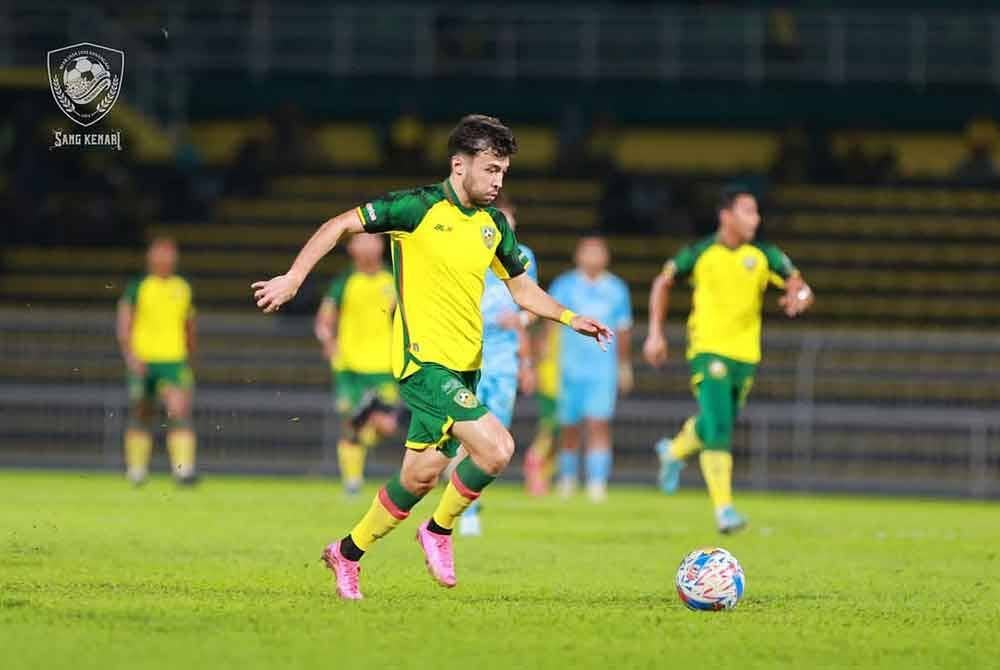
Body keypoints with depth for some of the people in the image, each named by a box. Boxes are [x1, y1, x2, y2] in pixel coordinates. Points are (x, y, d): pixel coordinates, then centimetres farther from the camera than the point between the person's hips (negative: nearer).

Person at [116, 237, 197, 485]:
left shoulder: (183, 288, 10)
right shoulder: (137, 288, 0)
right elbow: (124, 327, -4)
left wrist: (190, 358, 23)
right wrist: (130, 356, -17)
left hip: (174, 361, 1)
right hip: (143, 360, -1)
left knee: (180, 413, -16)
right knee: (141, 417, 7)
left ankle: (183, 469, -23)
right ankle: (136, 468, 24)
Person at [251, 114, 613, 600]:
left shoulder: (493, 224, 11)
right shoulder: (418, 208, -10)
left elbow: (522, 289, 21)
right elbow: (339, 225, -6)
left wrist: (570, 318, 6)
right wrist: (293, 278, -13)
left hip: (463, 367, 8)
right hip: (424, 359, -7)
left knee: (422, 475, 11)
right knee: (496, 448, -19)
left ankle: (348, 553, 29)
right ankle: (439, 531, 4)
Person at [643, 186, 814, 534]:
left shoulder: (764, 256, 2)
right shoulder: (700, 254, -3)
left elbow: (798, 284, -2)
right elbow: (663, 283, 11)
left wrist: (800, 296, -27)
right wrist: (655, 333, 6)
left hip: (746, 354, 4)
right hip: (708, 350, -4)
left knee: (714, 425, 16)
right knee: (718, 430, -17)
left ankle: (673, 452, 48)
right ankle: (723, 507, -15)